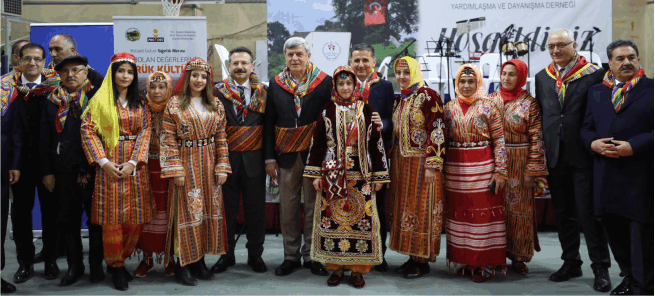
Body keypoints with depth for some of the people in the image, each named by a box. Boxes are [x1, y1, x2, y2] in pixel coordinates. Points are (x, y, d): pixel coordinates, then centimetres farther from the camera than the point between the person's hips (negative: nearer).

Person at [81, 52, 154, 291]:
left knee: (135, 217, 2)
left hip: (135, 165, 3)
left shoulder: (140, 103, 11)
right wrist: (103, 161, -12)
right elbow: (88, 131, -2)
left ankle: (120, 260, 22)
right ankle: (115, 265, 15)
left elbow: (145, 132, 3)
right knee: (112, 216, -2)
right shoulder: (100, 100, 4)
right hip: (110, 165, -2)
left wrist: (133, 162, -9)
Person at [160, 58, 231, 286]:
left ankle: (199, 261, 19)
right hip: (186, 166, -4)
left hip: (209, 167, 4)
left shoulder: (216, 105, 8)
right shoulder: (175, 104, -3)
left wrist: (222, 167, 0)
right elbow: (168, 140, -8)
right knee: (187, 212, -1)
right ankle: (183, 263, 10)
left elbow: (221, 138, 7)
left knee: (209, 211, 7)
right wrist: (175, 170, -14)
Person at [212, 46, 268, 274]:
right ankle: (227, 254, 22)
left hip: (254, 159, 0)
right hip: (227, 158, 0)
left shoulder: (263, 91, 4)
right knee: (226, 208, 8)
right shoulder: (218, 91, 2)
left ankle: (255, 254, 22)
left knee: (255, 208, 8)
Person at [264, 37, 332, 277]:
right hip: (286, 155, 2)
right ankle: (291, 256, 21)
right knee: (288, 208, 8)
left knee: (314, 206, 5)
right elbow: (269, 123, 7)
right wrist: (270, 158, 2)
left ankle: (311, 255, 18)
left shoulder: (324, 82, -1)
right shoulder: (276, 84, 6)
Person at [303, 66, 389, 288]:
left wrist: (378, 176, 2)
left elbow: (376, 143, 5)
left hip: (361, 175, 0)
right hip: (332, 175, 1)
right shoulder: (327, 112, 6)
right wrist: (316, 175, 1)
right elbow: (317, 144, 6)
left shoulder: (366, 111, 5)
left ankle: (357, 269, 11)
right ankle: (336, 267, 14)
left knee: (360, 218, -1)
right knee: (331, 218, 1)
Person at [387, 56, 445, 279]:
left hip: (421, 162, -7)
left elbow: (437, 131, -15)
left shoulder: (428, 96, -10)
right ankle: (412, 256, 21)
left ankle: (423, 261, 8)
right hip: (400, 163, 8)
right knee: (404, 207, 10)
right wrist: (392, 160, 10)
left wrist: (432, 165, -19)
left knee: (422, 208, -2)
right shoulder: (399, 100, 13)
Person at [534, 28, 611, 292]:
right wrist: (542, 150, 8)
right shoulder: (542, 77, 10)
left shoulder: (594, 75, -4)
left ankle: (601, 268, 10)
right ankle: (571, 263, 25)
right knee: (563, 212, 12)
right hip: (555, 155, 5)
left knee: (589, 211, -2)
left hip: (582, 154, -5)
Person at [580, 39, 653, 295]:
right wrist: (593, 143, -5)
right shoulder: (596, 92, 15)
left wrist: (634, 146, -17)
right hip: (607, 175, 4)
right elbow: (586, 128, 15)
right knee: (614, 230, 11)